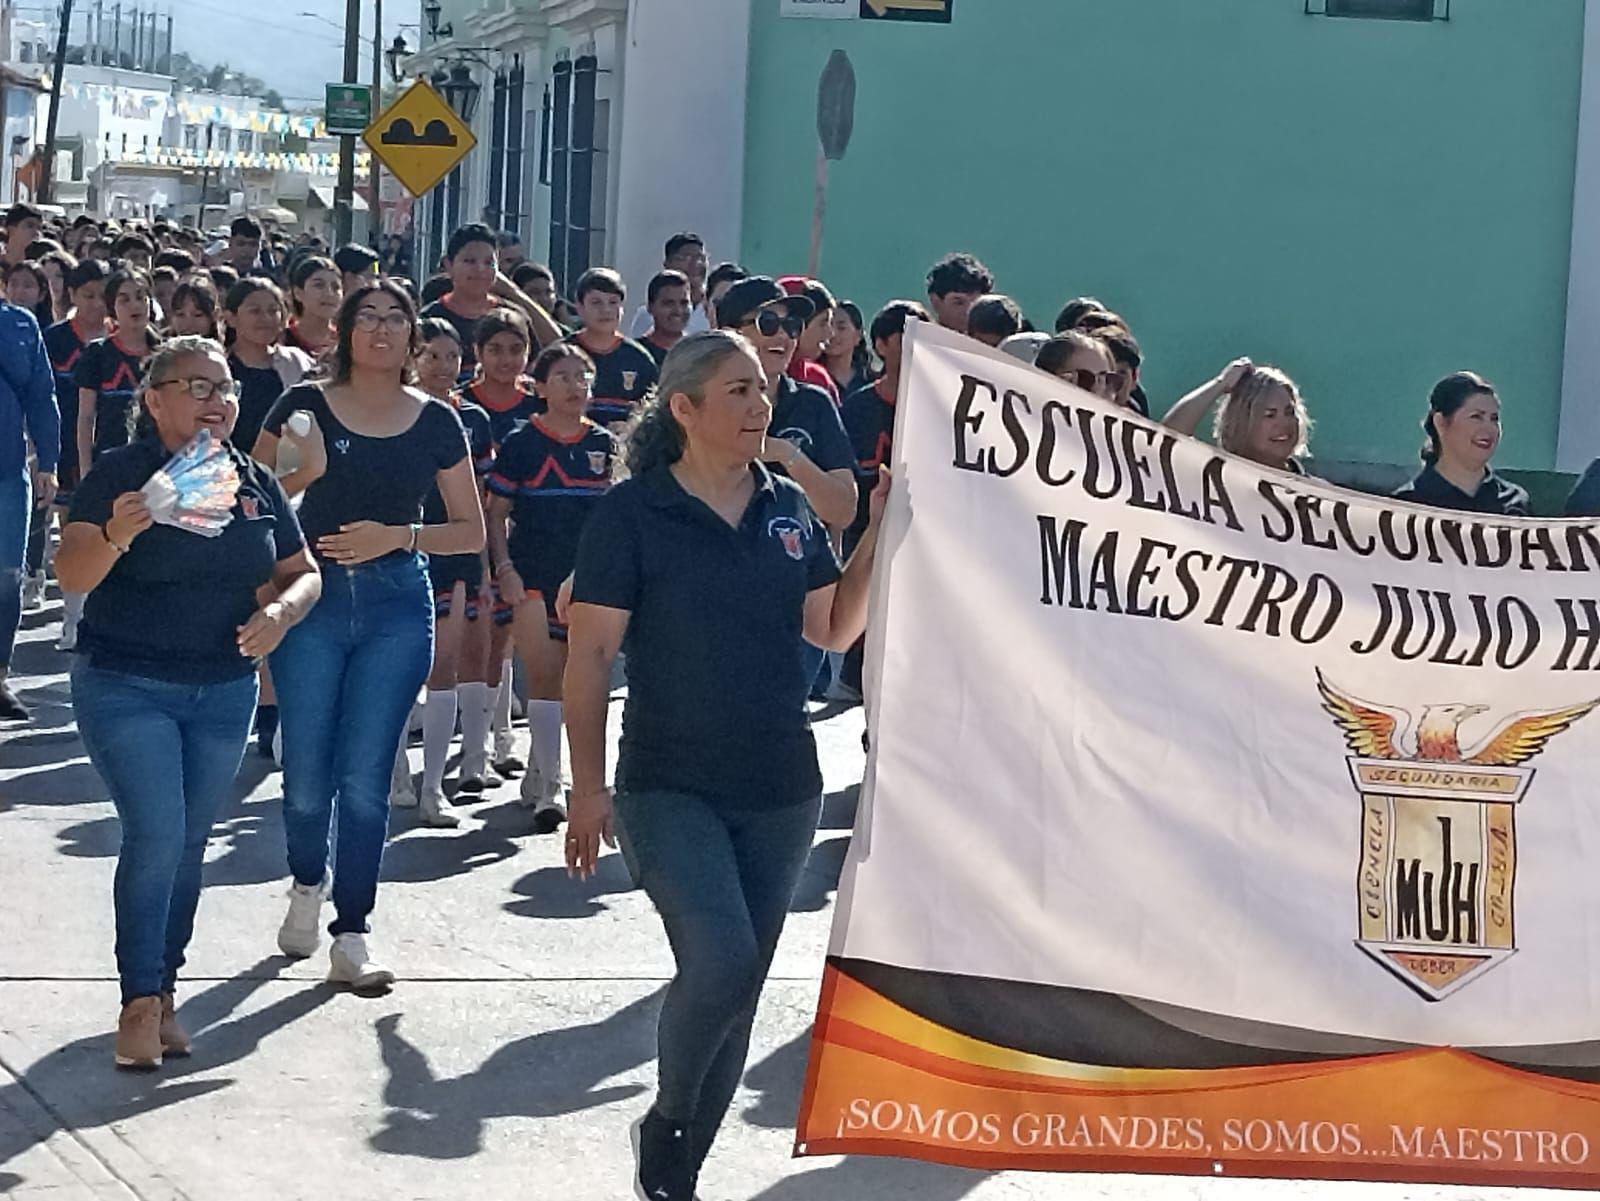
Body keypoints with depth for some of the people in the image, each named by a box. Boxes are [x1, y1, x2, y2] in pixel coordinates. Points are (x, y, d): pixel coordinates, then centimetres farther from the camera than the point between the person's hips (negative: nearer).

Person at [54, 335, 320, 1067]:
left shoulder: (255, 483, 5)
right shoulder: (121, 473, -10)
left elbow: (302, 573, 10)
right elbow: (71, 574, -18)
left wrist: (283, 609, -12)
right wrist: (115, 537, -39)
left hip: (224, 689, 5)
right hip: (124, 686, -5)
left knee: (189, 843, 9)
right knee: (156, 834, -15)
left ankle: (162, 990, 20)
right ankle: (140, 1000, -9)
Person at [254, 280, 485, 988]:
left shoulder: (436, 422, 5)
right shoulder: (305, 407, 1)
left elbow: (471, 531, 8)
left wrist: (399, 535, -8)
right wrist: (297, 476, -17)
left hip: (397, 604, 0)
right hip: (312, 595, 0)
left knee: (365, 776, -3)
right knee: (306, 772, 0)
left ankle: (351, 936, 4)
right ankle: (307, 884, 30)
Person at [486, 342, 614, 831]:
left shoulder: (603, 444, 7)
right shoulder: (521, 443, -1)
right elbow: (496, 511, 2)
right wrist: (504, 567, -9)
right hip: (534, 578, -3)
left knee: (568, 678, 9)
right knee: (545, 676, -10)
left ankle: (536, 778, 25)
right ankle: (548, 791, -9)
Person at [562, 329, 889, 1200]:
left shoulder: (787, 510, 6)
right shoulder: (632, 513, -8)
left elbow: (835, 630, 12)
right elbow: (590, 653, -8)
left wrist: (882, 535, -1)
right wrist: (588, 786, -12)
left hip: (781, 791, 5)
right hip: (671, 787, -5)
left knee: (739, 988, 8)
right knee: (721, 961, -22)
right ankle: (666, 1121, 5)